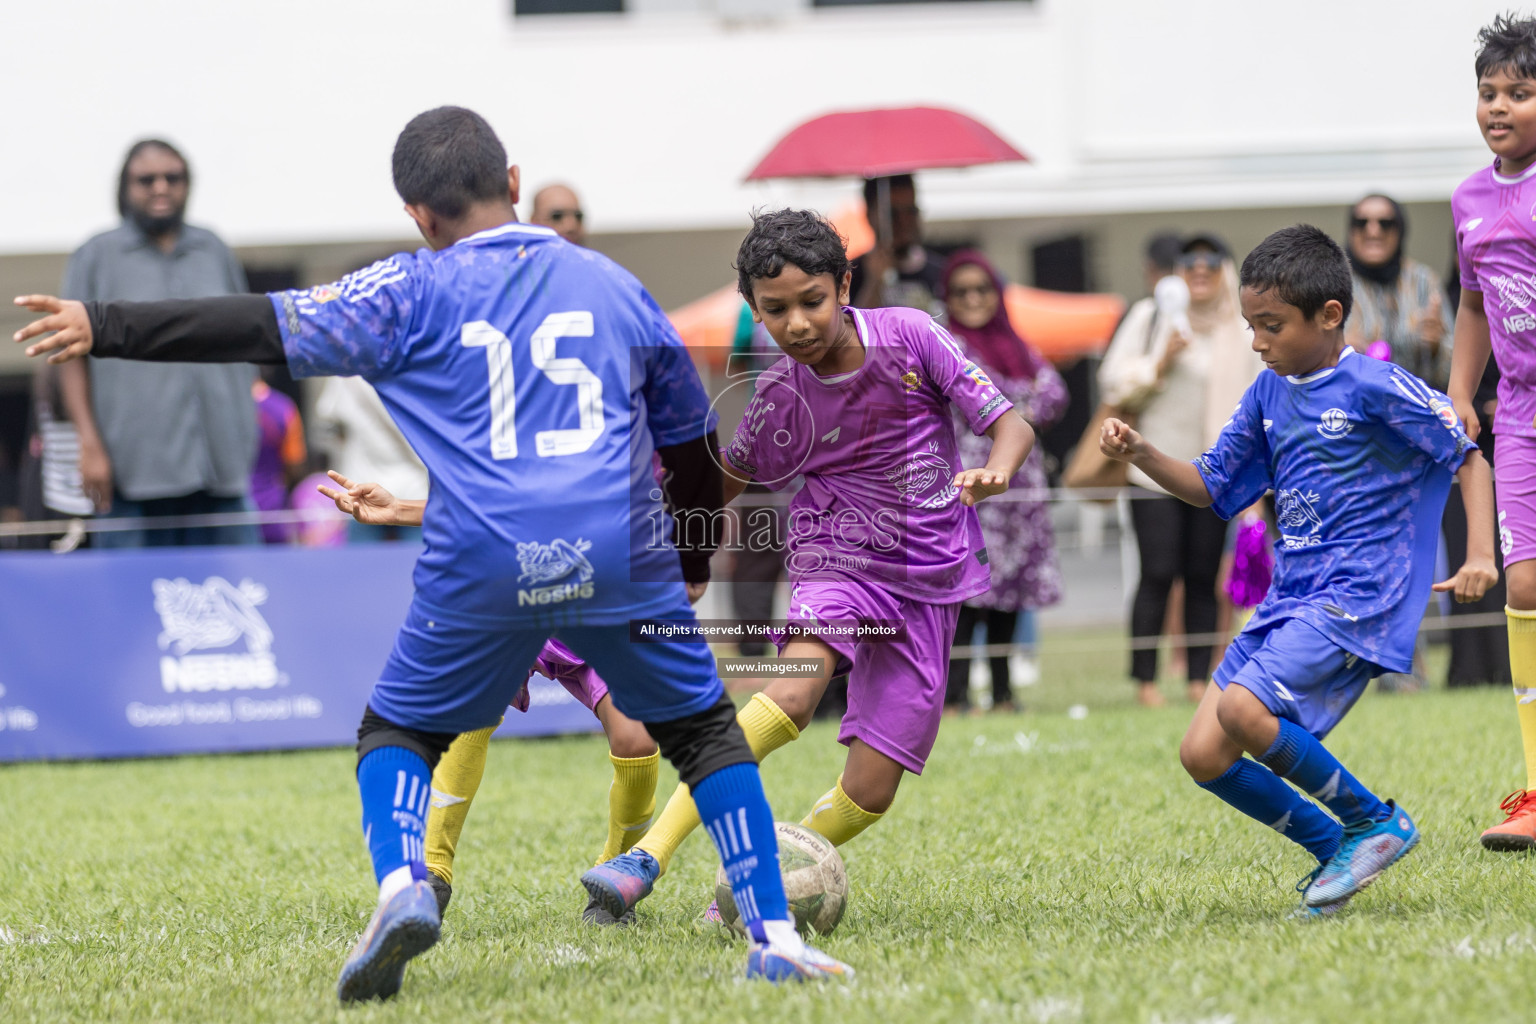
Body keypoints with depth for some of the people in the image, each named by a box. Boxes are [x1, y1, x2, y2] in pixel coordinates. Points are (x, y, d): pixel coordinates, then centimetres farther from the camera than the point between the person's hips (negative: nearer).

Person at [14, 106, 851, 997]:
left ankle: (402, 884, -10)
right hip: (624, 557, 2)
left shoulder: (416, 293, 6)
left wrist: (104, 328, 5)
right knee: (706, 727, 18)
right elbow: (693, 439, 25)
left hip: (483, 571, -2)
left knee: (396, 732, 17)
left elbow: (264, 329, 1)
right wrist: (694, 565, 40)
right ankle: (773, 937, 9)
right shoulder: (613, 285, 16)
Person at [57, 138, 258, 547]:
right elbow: (72, 356, 2)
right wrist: (90, 445, -8)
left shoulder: (216, 253, 17)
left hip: (222, 467, 3)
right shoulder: (96, 257, 6)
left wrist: (245, 443, 15)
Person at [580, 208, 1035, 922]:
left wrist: (995, 472, -28)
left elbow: (1010, 424, -7)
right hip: (838, 562, -1)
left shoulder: (909, 336, -9)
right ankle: (649, 856, -37)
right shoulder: (778, 398, -6)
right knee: (797, 688, -33)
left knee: (867, 796, -6)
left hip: (930, 581, 1)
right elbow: (729, 477, 13)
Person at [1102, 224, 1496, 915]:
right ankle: (1334, 850, 14)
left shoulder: (1375, 388, -9)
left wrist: (1480, 557, -14)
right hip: (1290, 599, 8)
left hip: (1356, 597, -8)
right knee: (1203, 755, 0)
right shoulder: (1269, 394, 11)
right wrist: (1141, 455, 1)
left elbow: (1467, 457, -3)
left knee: (1243, 709, -27)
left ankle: (1375, 824, -10)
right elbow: (1214, 488, 18)